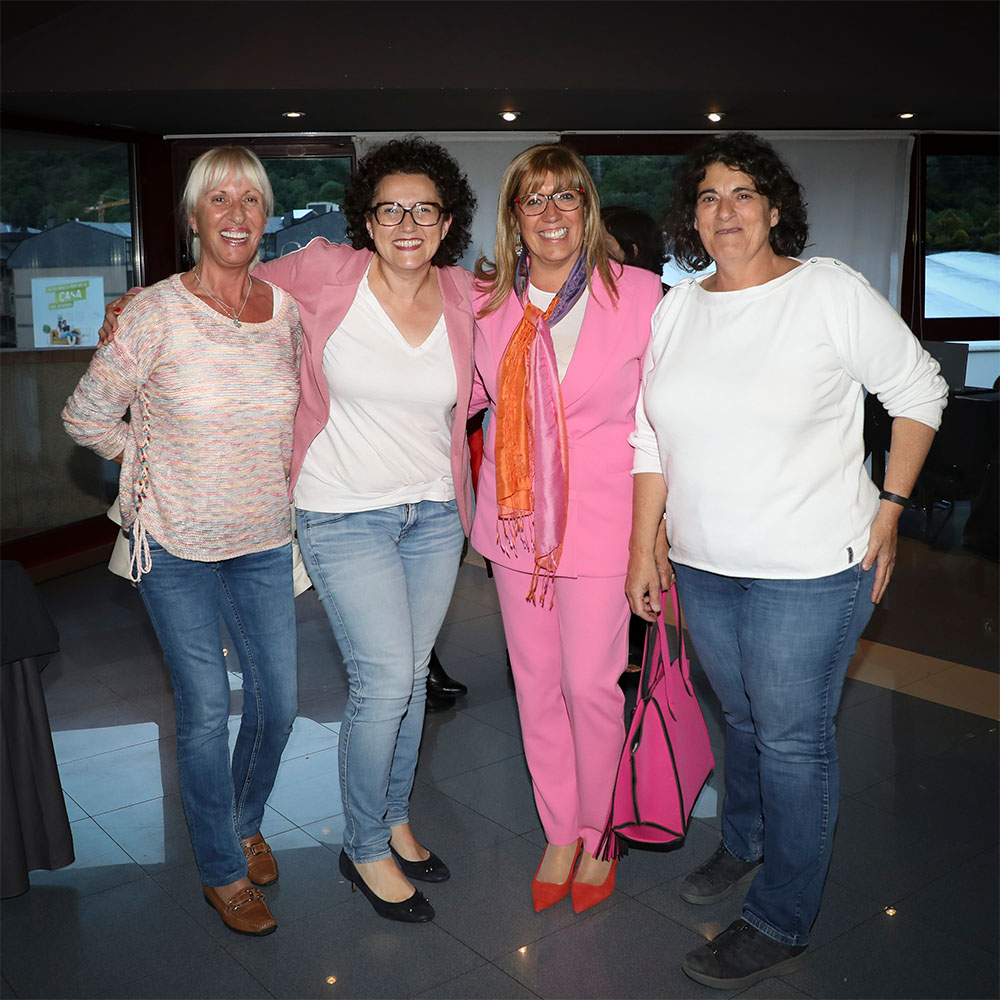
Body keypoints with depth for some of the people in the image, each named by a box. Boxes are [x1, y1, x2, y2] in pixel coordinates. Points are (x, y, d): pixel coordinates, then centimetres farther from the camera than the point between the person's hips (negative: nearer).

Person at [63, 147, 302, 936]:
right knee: (206, 710, 3)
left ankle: (246, 821, 40)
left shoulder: (287, 308, -2)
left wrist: (276, 474, 8)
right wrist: (160, 462, 0)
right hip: (177, 543, -4)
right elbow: (86, 417, -6)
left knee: (278, 701, 10)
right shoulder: (158, 312, -14)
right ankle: (222, 870, 26)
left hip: (264, 538, 4)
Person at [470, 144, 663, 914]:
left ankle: (598, 832, 27)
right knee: (535, 682, 11)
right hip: (517, 516, 4)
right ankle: (560, 833, 30)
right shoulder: (488, 302, 3)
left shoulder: (639, 295, -6)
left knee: (590, 683, 0)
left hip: (600, 516, -3)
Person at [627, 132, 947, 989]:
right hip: (704, 563, 5)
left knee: (792, 736, 3)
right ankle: (744, 845, 45)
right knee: (742, 715, 21)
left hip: (810, 565, -5)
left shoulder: (831, 291, -9)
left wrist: (889, 508, -6)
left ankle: (781, 926, 18)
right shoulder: (676, 308, 5)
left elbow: (919, 390, -1)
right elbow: (652, 436, 8)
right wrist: (645, 547, 6)